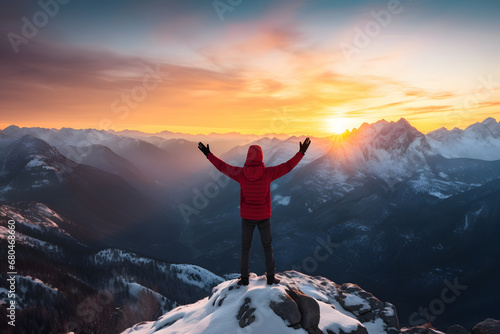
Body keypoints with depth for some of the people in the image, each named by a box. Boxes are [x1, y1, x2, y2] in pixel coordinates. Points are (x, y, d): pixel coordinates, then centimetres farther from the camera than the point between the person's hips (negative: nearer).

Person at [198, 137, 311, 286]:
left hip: (247, 216, 1)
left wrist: (208, 154, 13)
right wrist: (301, 152, 2)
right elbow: (287, 166, -8)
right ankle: (270, 277, 22)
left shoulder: (240, 173, -14)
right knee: (268, 246, 17)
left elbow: (222, 166, 0)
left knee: (245, 247, 18)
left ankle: (244, 278, 23)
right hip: (263, 216, -1)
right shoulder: (267, 173, -17)